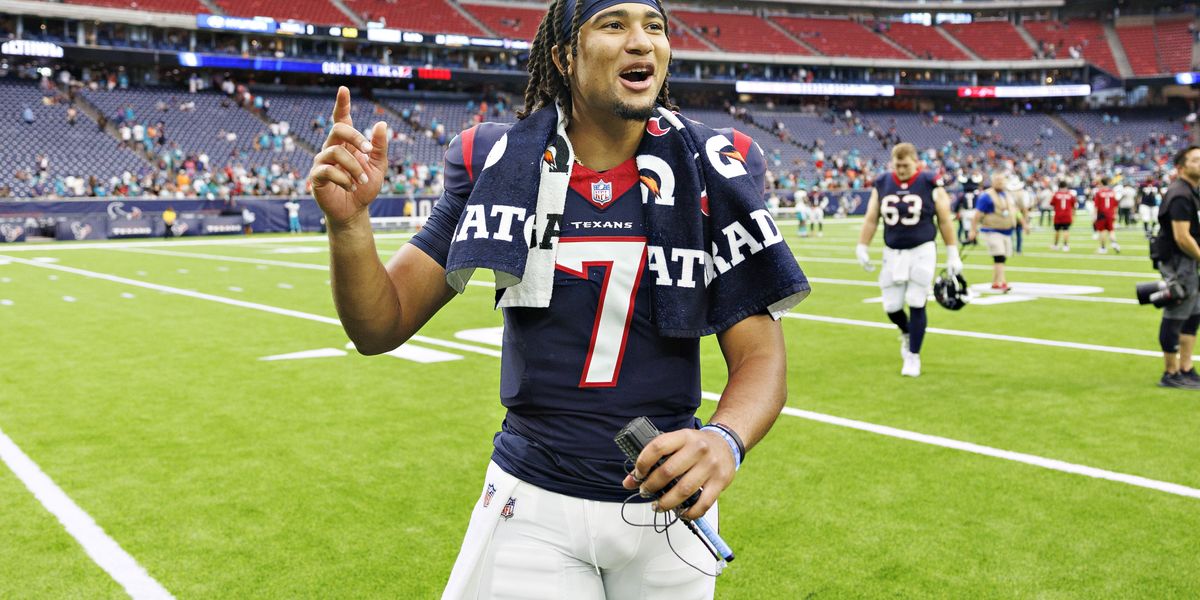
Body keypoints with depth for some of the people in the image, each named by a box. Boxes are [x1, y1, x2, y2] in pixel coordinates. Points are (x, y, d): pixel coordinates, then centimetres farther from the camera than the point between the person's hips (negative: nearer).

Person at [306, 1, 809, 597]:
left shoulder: (711, 174, -8)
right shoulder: (497, 163, -6)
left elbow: (760, 354, -8)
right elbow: (380, 327, -7)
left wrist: (725, 439, -30)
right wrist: (348, 221, -27)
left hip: (667, 499, 1)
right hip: (531, 504, 0)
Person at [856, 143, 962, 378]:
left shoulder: (930, 184, -7)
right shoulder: (882, 184, 2)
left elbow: (944, 221, -1)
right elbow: (871, 220, 8)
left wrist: (953, 255, 0)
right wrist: (861, 248, 3)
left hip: (922, 252, -3)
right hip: (893, 253, 3)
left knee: (916, 305, -4)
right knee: (891, 306, 4)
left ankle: (913, 356, 9)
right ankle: (907, 333, 37)